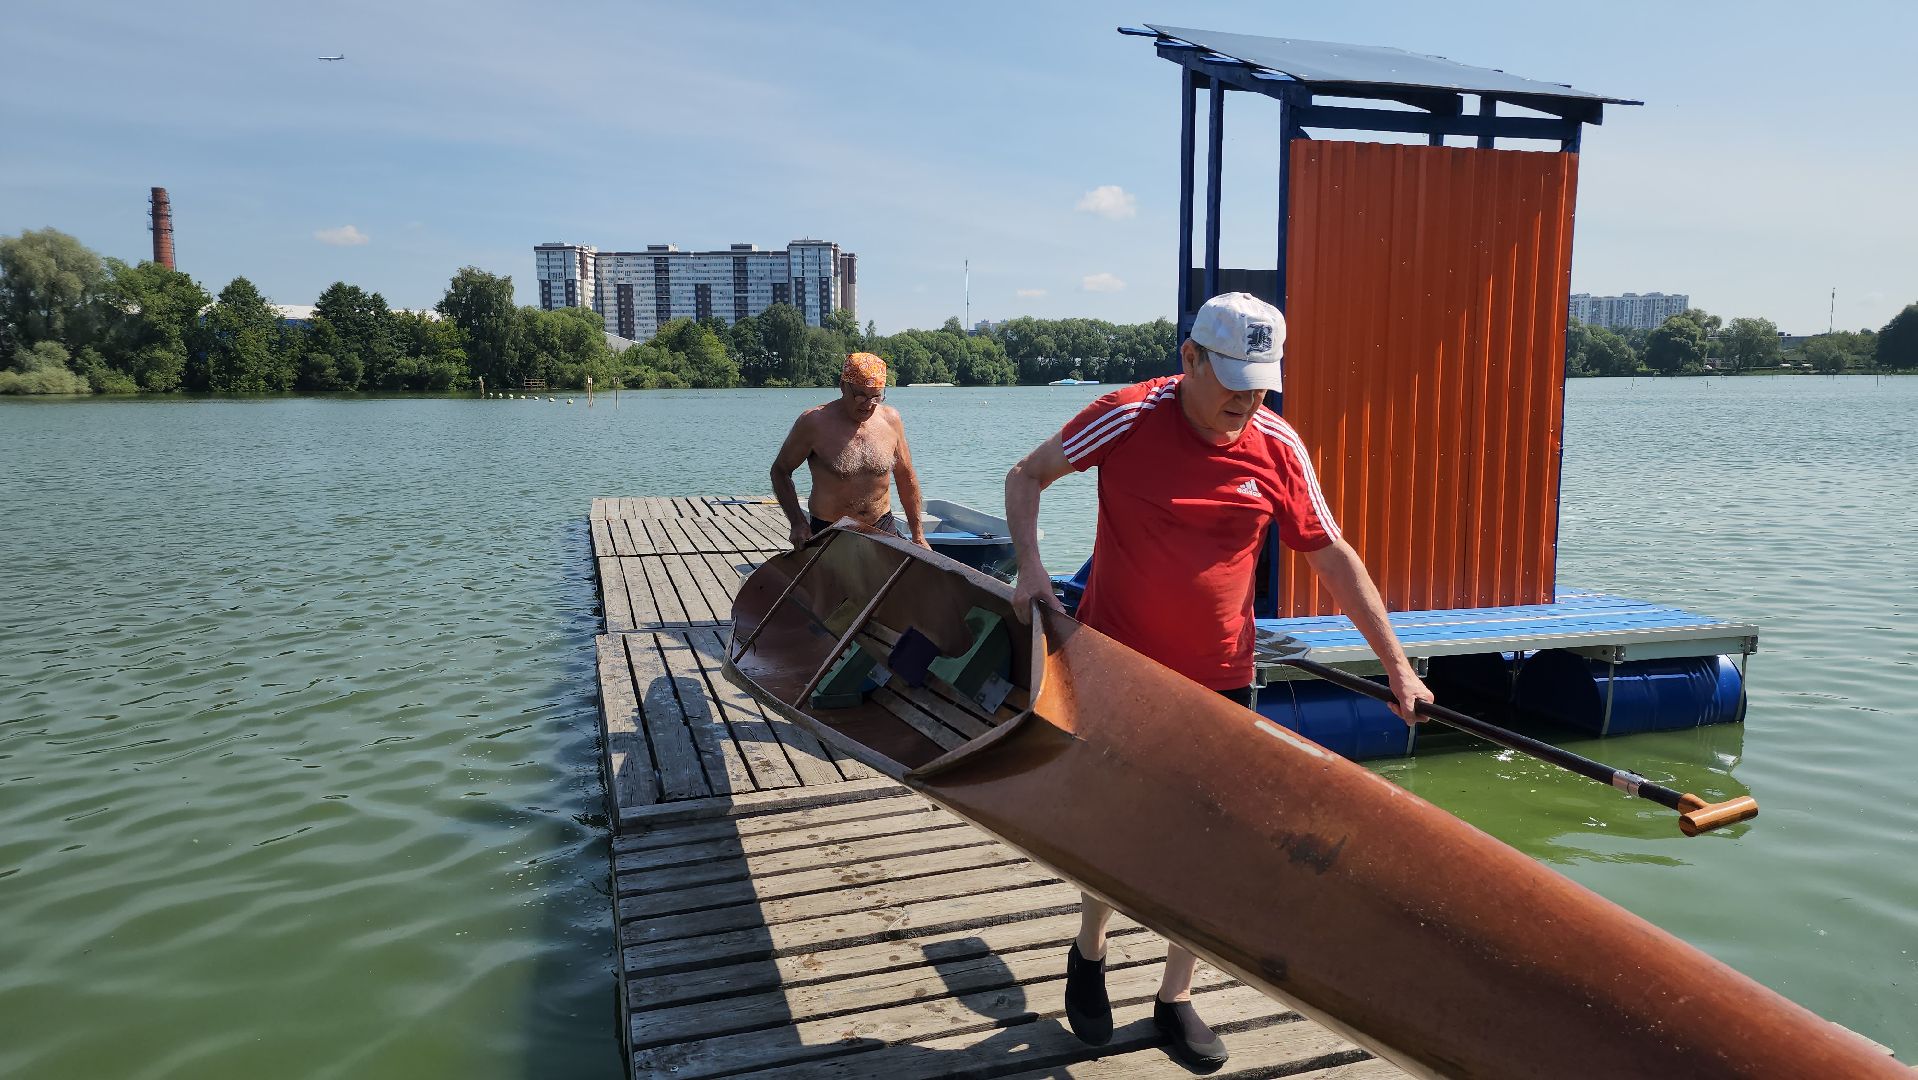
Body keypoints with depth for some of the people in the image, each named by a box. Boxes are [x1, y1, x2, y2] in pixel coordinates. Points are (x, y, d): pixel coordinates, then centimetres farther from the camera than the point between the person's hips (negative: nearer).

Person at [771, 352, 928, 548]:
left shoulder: (890, 419, 1)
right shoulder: (813, 422, -10)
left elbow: (906, 477, 12)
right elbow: (780, 470, 1)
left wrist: (917, 536, 13)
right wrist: (798, 523, -10)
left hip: (883, 529, 3)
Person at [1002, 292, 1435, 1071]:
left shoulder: (1278, 447, -6)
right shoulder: (1128, 419, -14)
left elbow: (1334, 559, 2)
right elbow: (1025, 476, -1)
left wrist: (1397, 665, 2)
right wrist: (1029, 565, -15)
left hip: (1218, 678, 2)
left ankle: (1176, 999, 30)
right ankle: (1089, 956, 40)